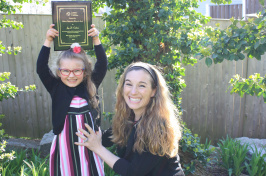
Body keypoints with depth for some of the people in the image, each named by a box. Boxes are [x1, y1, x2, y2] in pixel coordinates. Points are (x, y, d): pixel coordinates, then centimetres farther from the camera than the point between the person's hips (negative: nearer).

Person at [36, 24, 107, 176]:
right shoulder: (56, 88, -4)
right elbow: (41, 68, -12)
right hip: (65, 145, 0)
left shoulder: (91, 86, -3)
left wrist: (96, 40, -18)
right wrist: (48, 41, -17)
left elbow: (102, 65, -9)